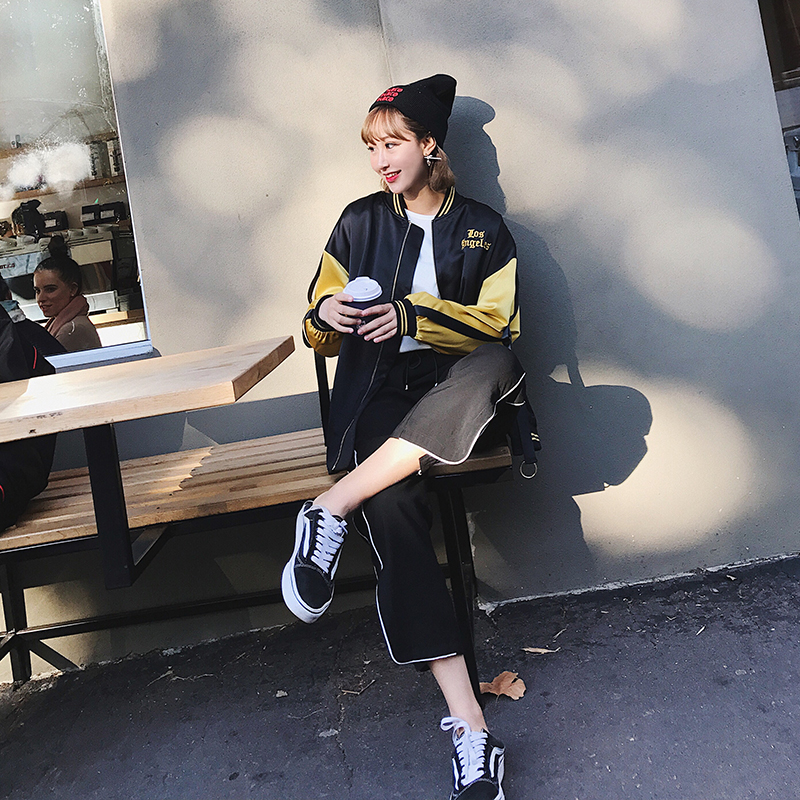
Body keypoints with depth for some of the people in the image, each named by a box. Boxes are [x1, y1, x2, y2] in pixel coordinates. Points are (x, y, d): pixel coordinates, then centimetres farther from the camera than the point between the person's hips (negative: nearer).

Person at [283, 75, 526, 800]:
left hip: (455, 394, 0)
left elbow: (498, 326, 2)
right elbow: (321, 336, 18)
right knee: (391, 506, -33)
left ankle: (331, 510, -34)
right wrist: (326, 316, -7)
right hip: (376, 392, 0)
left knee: (491, 363, -39)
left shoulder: (483, 228, 12)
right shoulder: (360, 222, 16)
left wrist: (412, 316, -12)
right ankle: (470, 729, -34)